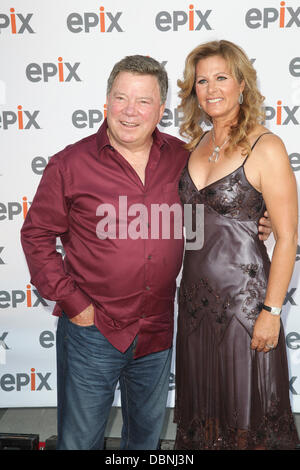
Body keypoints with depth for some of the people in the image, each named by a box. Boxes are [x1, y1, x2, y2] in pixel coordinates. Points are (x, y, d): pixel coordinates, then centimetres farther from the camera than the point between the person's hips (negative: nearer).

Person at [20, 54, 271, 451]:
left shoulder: (181, 158, 0)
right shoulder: (71, 164, -10)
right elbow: (37, 235, -4)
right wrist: (73, 303, -10)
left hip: (158, 330, 3)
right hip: (92, 331, -3)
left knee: (147, 432, 24)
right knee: (80, 438, 13)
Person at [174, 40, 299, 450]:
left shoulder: (265, 147, -12)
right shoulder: (197, 143, 8)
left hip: (243, 295, -6)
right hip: (196, 293, 6)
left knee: (245, 406, 9)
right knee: (200, 399, 18)